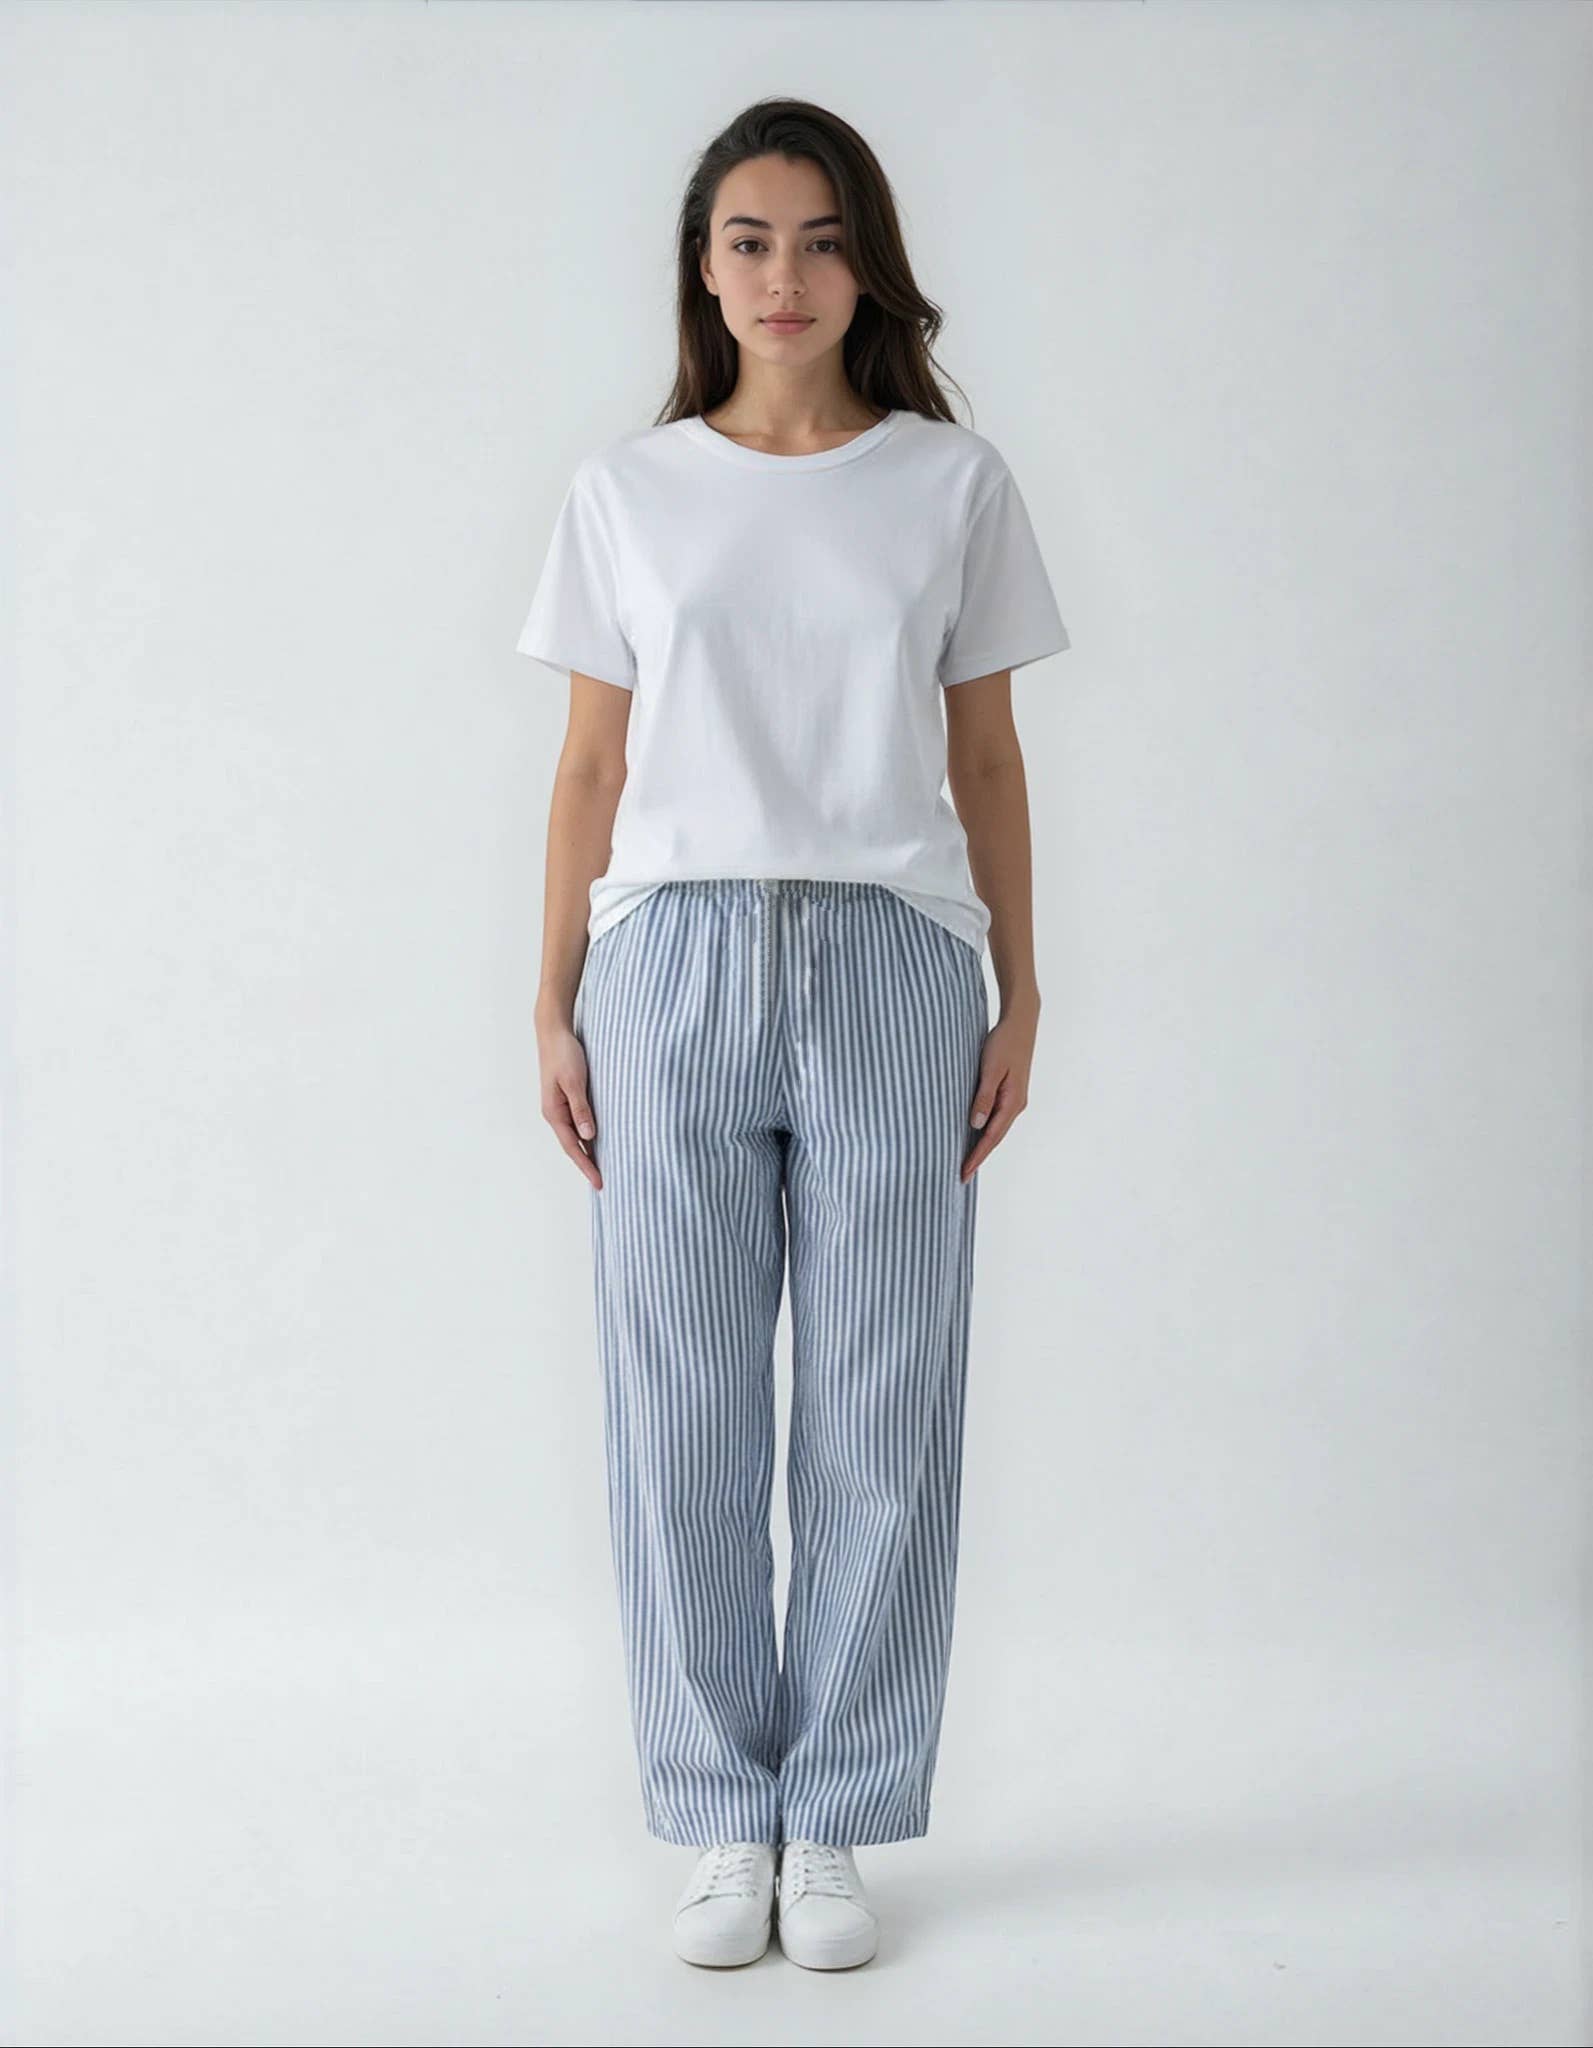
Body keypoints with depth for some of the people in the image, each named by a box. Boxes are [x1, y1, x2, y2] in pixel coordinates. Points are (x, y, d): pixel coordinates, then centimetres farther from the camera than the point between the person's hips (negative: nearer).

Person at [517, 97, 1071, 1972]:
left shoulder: (952, 482, 8)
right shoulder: (626, 491, 9)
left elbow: (986, 758, 10)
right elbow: (592, 766, 9)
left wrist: (1019, 994, 5)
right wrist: (554, 1005, 4)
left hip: (892, 967, 0)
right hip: (674, 964, 1)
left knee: (880, 1417, 2)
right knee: (682, 1412, 2)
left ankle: (837, 1823, 15)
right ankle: (722, 1822, 15)